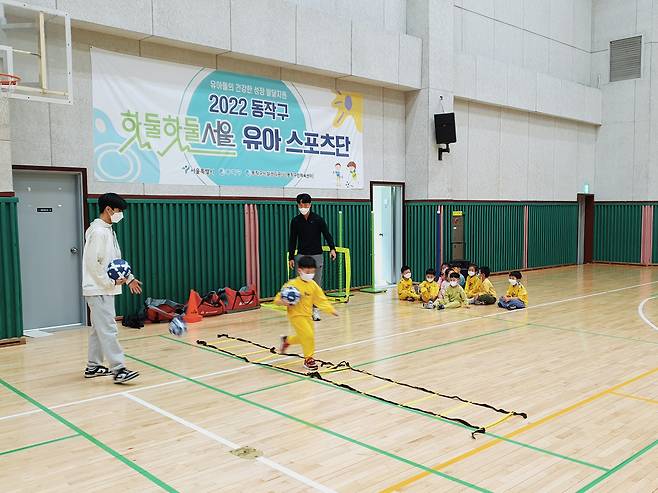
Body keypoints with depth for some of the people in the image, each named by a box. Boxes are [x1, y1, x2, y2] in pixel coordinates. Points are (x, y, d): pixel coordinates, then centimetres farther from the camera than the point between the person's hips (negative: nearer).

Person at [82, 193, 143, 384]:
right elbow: (93, 264, -19)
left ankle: (93, 366, 24)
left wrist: (129, 278, 14)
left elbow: (114, 261, 20)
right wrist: (111, 282, -15)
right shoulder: (98, 232, -15)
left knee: (98, 329, 15)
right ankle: (118, 369, -11)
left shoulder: (108, 231, 14)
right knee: (108, 330, -10)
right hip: (99, 291, -10)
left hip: (105, 290, 10)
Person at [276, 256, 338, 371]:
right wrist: (285, 303, -35)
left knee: (307, 337, 19)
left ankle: (286, 340, 46)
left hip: (308, 315, 7)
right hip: (296, 315, -7)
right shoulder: (292, 284, -19)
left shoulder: (313, 285, -2)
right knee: (308, 335, -17)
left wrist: (332, 310, -3)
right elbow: (277, 300, -15)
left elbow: (322, 300, 5)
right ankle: (308, 359, 4)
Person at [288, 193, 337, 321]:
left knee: (317, 284, 2)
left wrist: (332, 248, -21)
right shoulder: (295, 221, 3)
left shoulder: (318, 219, -3)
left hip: (316, 255, -1)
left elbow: (327, 235, -5)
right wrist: (291, 257, 4)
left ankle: (315, 310, 12)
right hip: (301, 255, 1)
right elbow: (292, 240, 8)